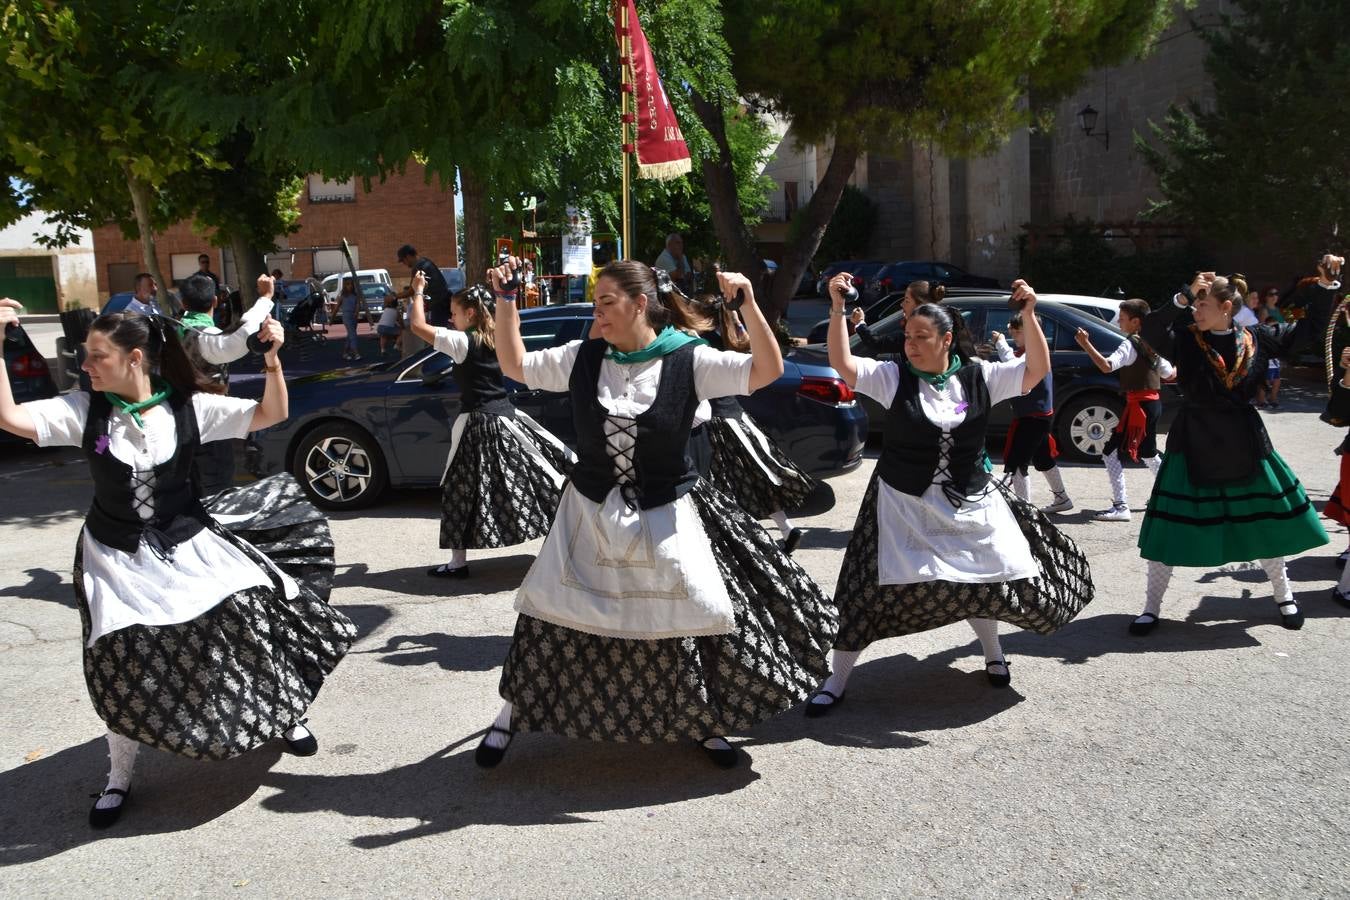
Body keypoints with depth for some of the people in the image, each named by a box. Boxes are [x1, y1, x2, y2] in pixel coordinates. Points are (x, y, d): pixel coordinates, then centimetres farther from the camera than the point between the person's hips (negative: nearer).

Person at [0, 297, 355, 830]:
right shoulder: (84, 410, -8)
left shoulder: (189, 406, -9)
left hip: (189, 549, 0)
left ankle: (285, 716, 29)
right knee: (124, 667, -3)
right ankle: (120, 779, 21)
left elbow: (271, 414, -9)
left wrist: (272, 359, -24)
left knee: (252, 625, -1)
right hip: (118, 560, 0)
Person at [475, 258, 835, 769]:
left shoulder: (688, 360, -11)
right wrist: (505, 301, 0)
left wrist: (748, 304, -27)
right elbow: (515, 366, 8)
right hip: (591, 515, 2)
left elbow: (767, 370, -16)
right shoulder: (582, 358, -1)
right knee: (550, 614, 7)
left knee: (697, 619, 4)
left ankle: (705, 722, 30)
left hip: (664, 517, -2)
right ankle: (511, 716, 28)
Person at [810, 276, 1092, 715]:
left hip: (970, 505, 3)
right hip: (904, 505, -2)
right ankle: (836, 682, 7)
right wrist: (837, 309, -30)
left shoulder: (978, 377, -3)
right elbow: (843, 365, -21)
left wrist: (1028, 314, -17)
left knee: (987, 579, 14)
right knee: (875, 590, -5)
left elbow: (1036, 369, -7)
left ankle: (993, 655, 45)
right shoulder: (893, 377, -9)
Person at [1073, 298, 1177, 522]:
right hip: (1154, 403, 9)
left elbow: (1106, 366, -31)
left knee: (1112, 452, -10)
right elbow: (1169, 374, 19)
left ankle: (1120, 506, -17)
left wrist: (1085, 344, -33)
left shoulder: (1130, 345, -14)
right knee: (1147, 452, 27)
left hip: (1139, 404, -9)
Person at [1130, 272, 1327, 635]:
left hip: (1244, 446, 2)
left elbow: (1306, 330, 8)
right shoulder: (1185, 340, -7)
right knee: (1169, 526, -2)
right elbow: (1152, 329, -26)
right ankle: (1152, 608, 10)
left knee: (1265, 521, 13)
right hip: (1193, 446, -2)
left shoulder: (1256, 339, 0)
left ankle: (1284, 595, 37)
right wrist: (1184, 294, -33)